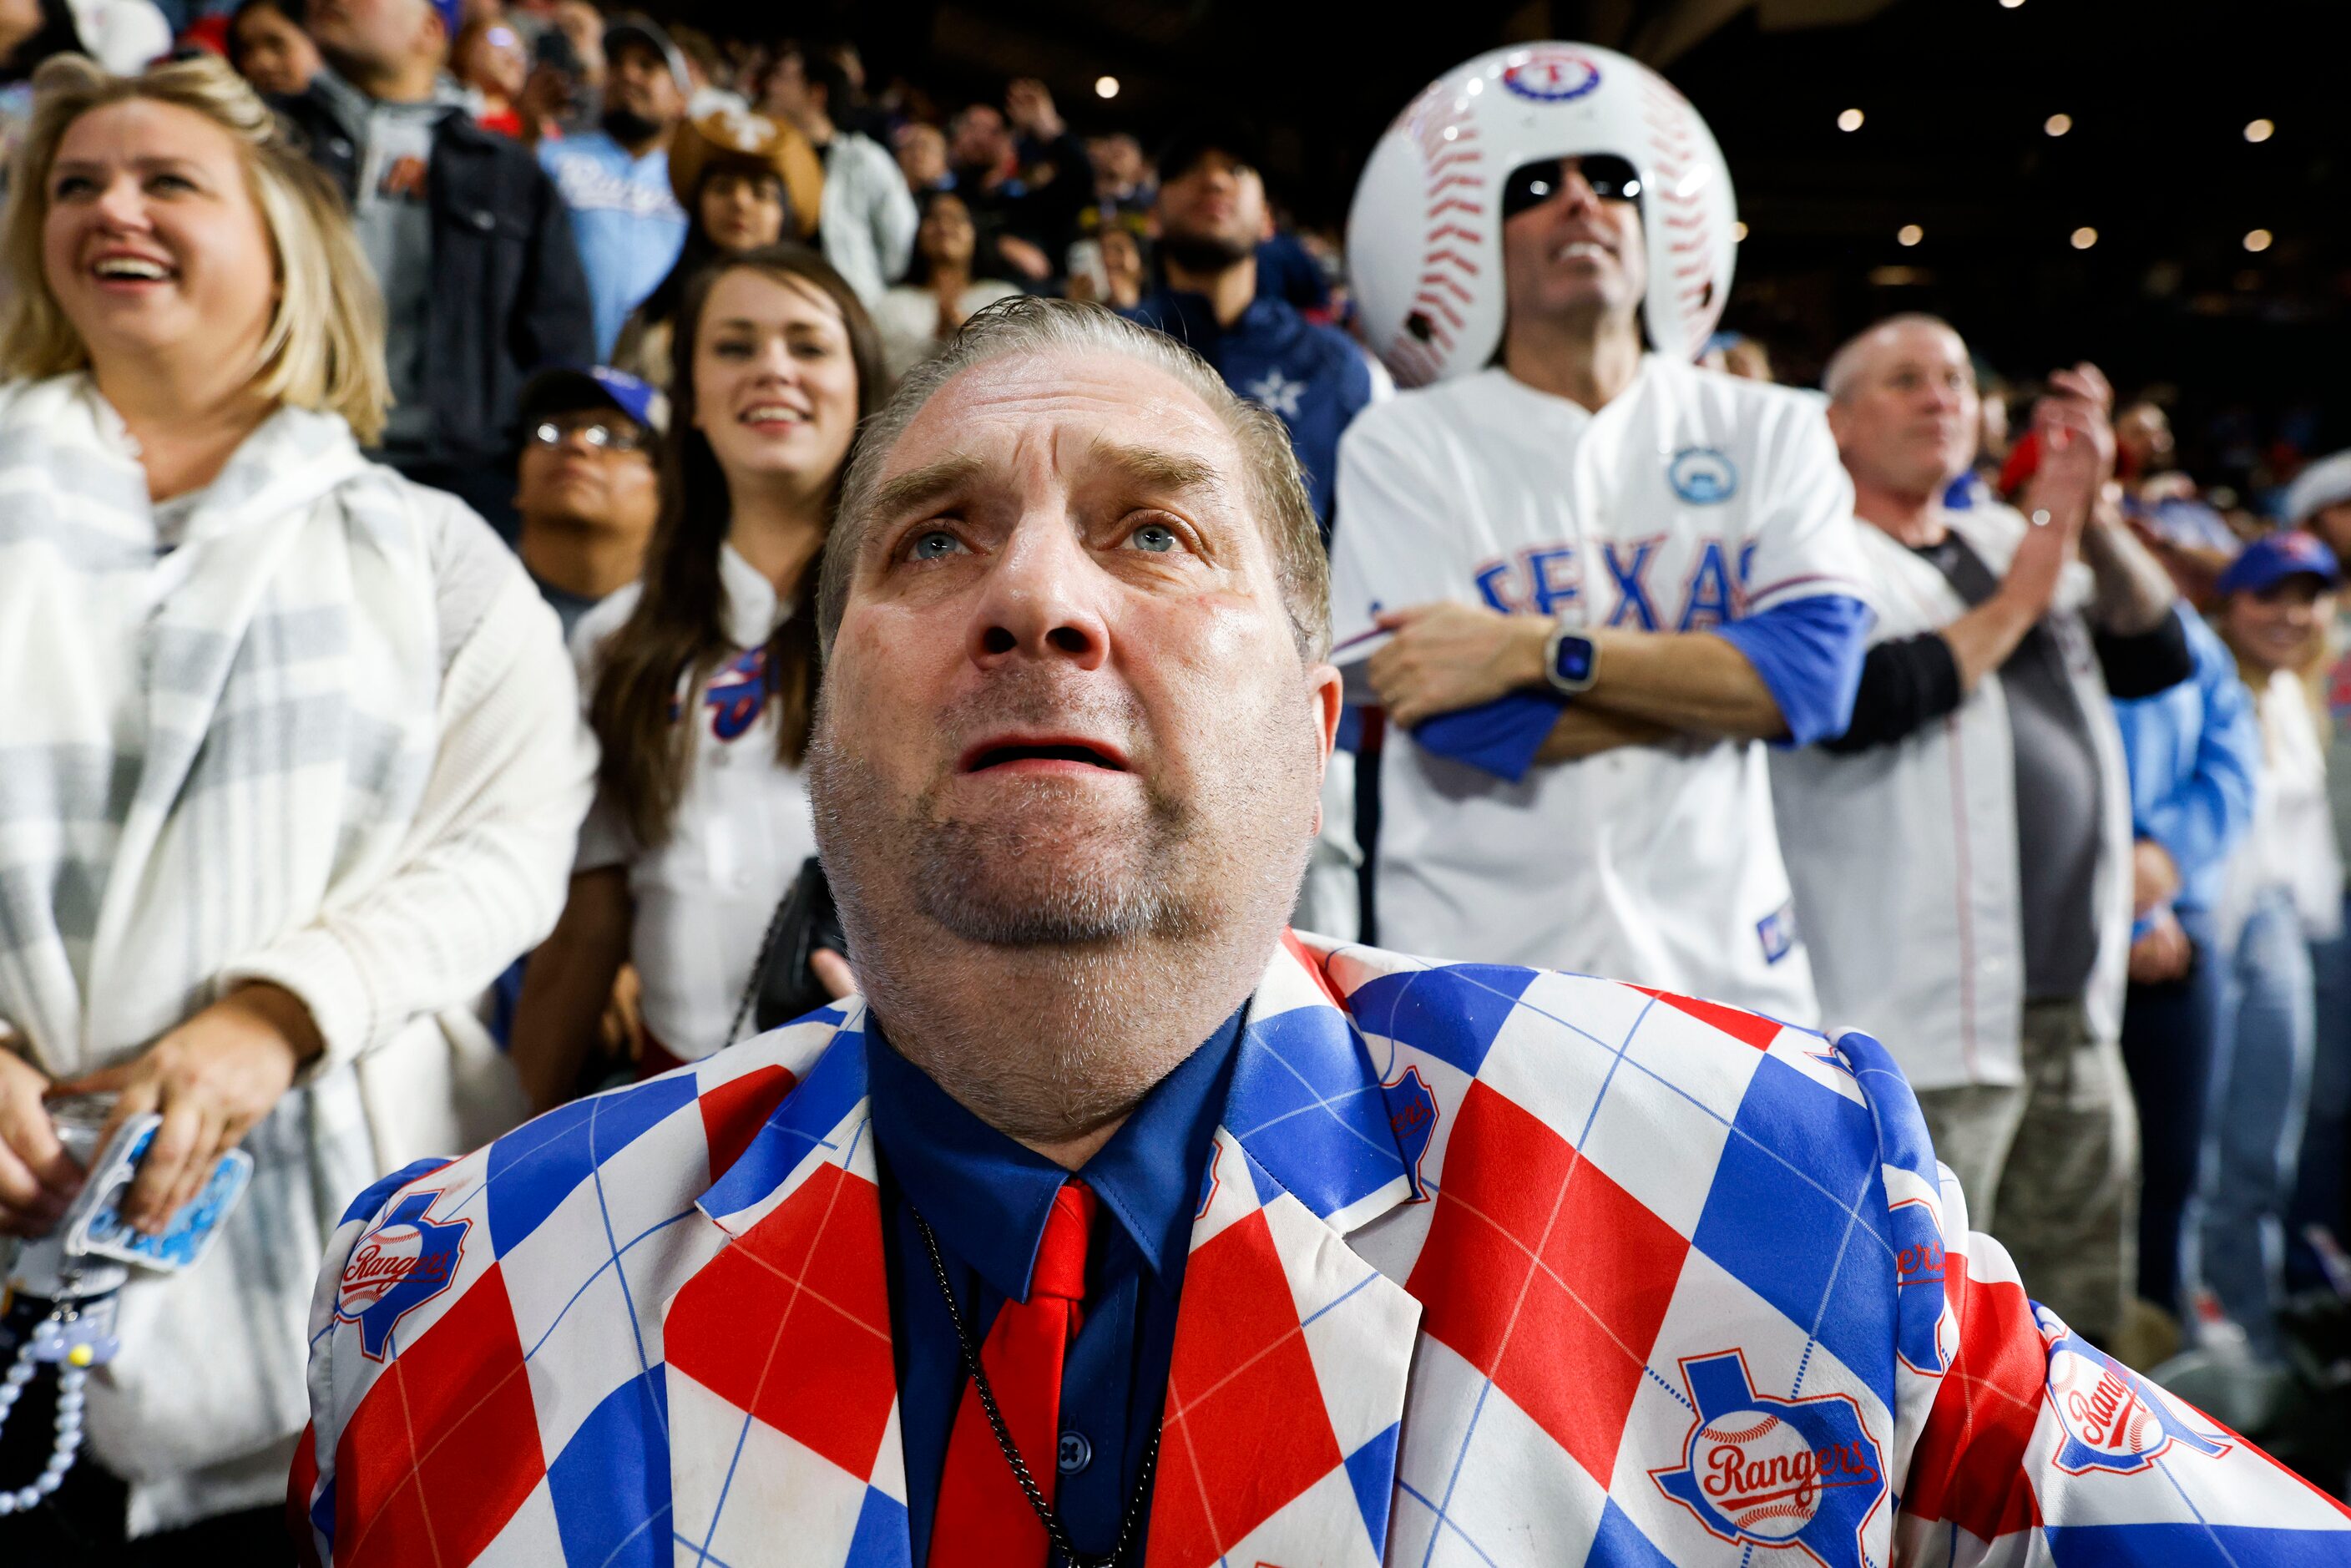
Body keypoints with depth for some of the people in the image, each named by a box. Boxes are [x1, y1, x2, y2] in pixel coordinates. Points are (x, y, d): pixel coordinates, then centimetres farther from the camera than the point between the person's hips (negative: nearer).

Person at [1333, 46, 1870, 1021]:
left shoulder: (1769, 432, 7)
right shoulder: (1401, 447, -1)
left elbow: (1816, 673, -8)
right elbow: (1457, 722, -13)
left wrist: (1534, 651, -16)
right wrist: (1723, 678, -7)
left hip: (1722, 967, 3)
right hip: (1477, 972, -2)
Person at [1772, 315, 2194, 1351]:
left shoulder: (2008, 538, 19)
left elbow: (2158, 658, 10)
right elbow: (1862, 702, -21)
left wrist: (2091, 512, -3)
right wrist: (2018, 601, -8)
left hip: (2075, 1018, 7)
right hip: (1924, 1027, -7)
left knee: (2075, 1338, 16)